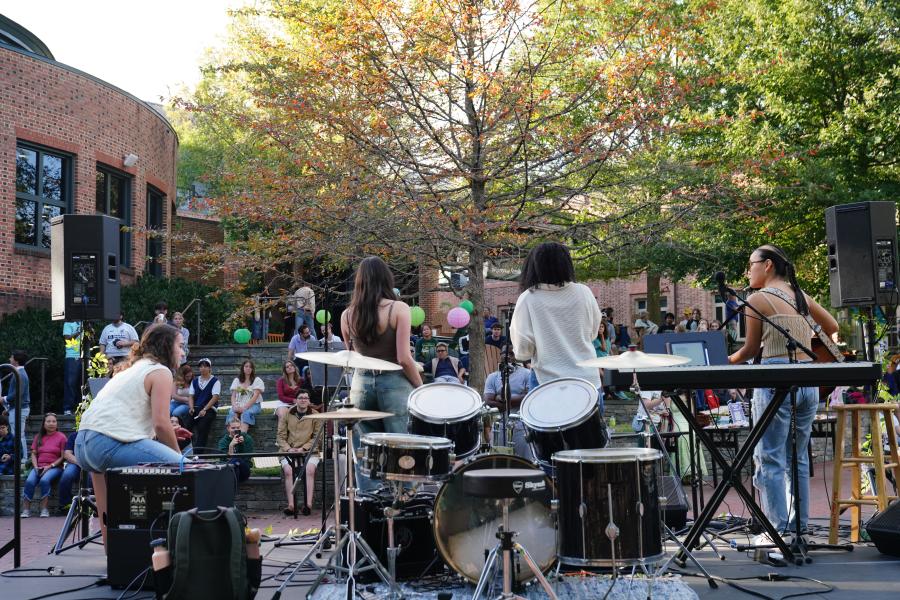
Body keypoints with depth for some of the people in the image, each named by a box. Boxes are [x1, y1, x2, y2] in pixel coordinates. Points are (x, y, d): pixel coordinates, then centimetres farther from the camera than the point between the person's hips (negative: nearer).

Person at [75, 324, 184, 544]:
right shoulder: (161, 372, 2)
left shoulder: (134, 369, 29)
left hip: (82, 443, 10)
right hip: (112, 444, -10)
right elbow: (161, 423, -7)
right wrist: (177, 452, 7)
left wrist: (168, 433, 26)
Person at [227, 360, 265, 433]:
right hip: (238, 405, 3)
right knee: (231, 413, -32)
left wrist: (244, 407, -18)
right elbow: (233, 396, 12)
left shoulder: (257, 380, 6)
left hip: (253, 405, -3)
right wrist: (235, 406, -10)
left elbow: (255, 396, -6)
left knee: (246, 413, -37)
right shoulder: (237, 380, 19)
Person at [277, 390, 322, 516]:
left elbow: (317, 437, 2)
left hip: (309, 451, -1)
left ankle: (308, 504, -34)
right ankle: (291, 505, -33)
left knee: (310, 469, -31)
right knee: (288, 470, -29)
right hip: (289, 452, 1)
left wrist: (304, 448, -11)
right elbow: (280, 436, 9)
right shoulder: (287, 415, 11)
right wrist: (288, 449, -9)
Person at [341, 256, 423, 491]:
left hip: (361, 385, 4)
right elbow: (403, 358, -12)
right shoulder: (398, 309, -7)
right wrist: (421, 389, -2)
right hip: (394, 384, -4)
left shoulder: (348, 315, 6)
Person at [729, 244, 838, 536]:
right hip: (808, 380, 7)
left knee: (770, 460, -2)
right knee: (798, 458, 14)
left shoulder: (757, 299, -5)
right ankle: (799, 528, 19)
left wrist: (723, 362, 16)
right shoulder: (801, 296, 13)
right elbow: (832, 328, 24)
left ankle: (779, 531, -4)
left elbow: (751, 349, 1)